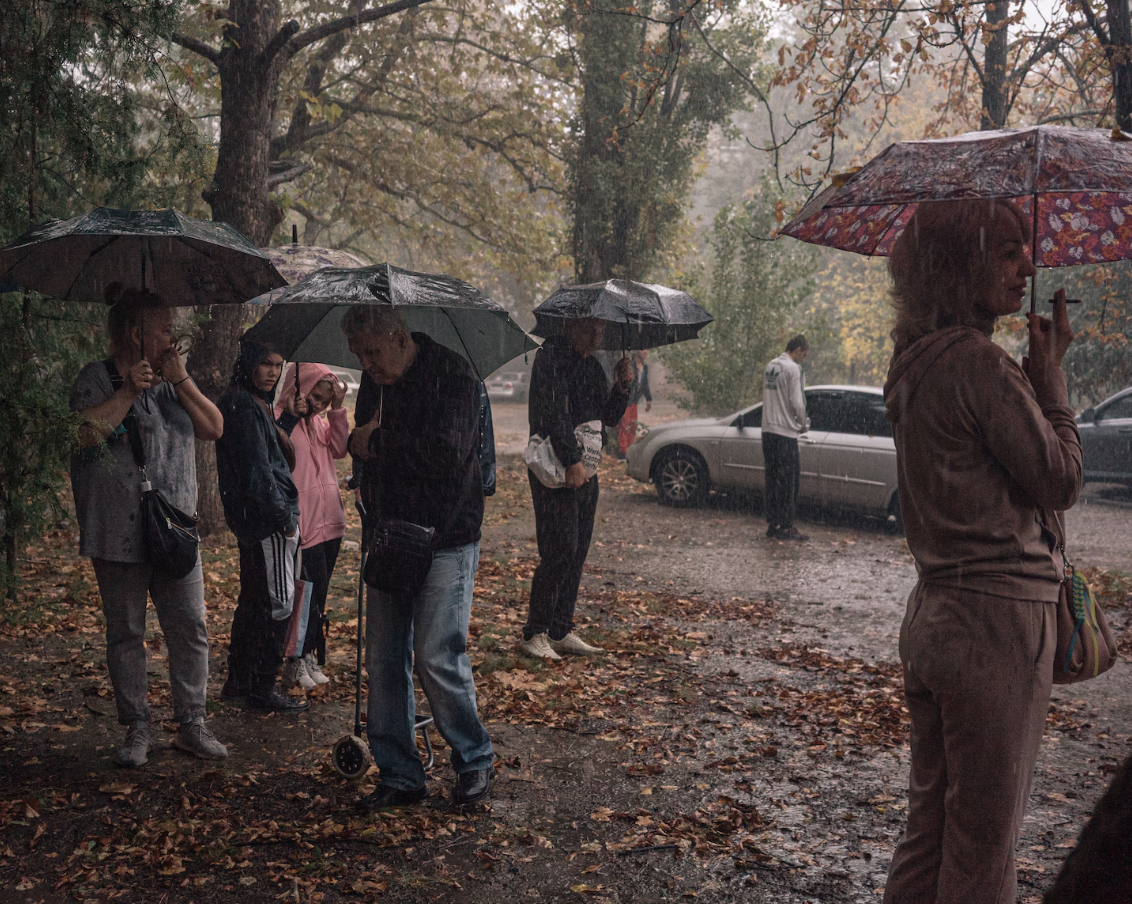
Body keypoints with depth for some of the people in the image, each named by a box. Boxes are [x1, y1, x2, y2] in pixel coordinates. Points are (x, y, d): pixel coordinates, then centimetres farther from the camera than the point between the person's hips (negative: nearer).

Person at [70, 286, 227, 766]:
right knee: (126, 634, 5)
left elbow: (214, 428, 5)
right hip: (120, 536, -4)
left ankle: (191, 724, 13)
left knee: (190, 628, 2)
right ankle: (137, 729, 16)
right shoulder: (97, 378, -1)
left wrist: (182, 380, -4)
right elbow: (87, 433, -18)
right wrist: (129, 390, -17)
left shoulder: (173, 380, 14)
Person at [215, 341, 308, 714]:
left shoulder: (251, 403, 16)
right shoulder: (244, 406, -15)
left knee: (253, 600, 17)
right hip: (266, 517, -11)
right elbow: (256, 469, -19)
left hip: (252, 517, 11)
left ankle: (239, 681, 26)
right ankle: (263, 687, 3)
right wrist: (283, 516, -17)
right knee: (278, 602, -4)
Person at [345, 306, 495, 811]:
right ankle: (399, 778, 17)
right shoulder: (375, 381, 11)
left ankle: (475, 760, 13)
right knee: (383, 660, 6)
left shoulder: (452, 377, -12)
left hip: (444, 541, -7)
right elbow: (362, 444, 25)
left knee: (436, 656, -8)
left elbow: (446, 453, -24)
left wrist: (377, 442, -13)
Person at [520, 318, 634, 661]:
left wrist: (621, 387, 1)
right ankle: (534, 634, 0)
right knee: (560, 551, -10)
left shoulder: (592, 364, 16)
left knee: (578, 552, 9)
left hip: (585, 469, 8)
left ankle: (561, 631, 18)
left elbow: (609, 416, 19)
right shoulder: (552, 356, -10)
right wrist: (572, 460, -22)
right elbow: (553, 412, -18)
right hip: (555, 469, -8)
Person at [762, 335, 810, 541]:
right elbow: (796, 402, -15)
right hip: (785, 432, -8)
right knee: (788, 481, -2)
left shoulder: (770, 367, 13)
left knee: (774, 479, 11)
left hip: (768, 430, 8)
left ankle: (773, 524, 14)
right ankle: (784, 527, -1)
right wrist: (802, 424, 1)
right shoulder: (792, 368, -11)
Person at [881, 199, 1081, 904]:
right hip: (997, 619, -9)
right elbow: (1061, 480, -11)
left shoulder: (917, 364, 12)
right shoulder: (981, 363, -17)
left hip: (936, 613, 9)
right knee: (984, 844, 3)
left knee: (930, 830, 18)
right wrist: (1050, 370, -3)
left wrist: (1035, 373, 11)